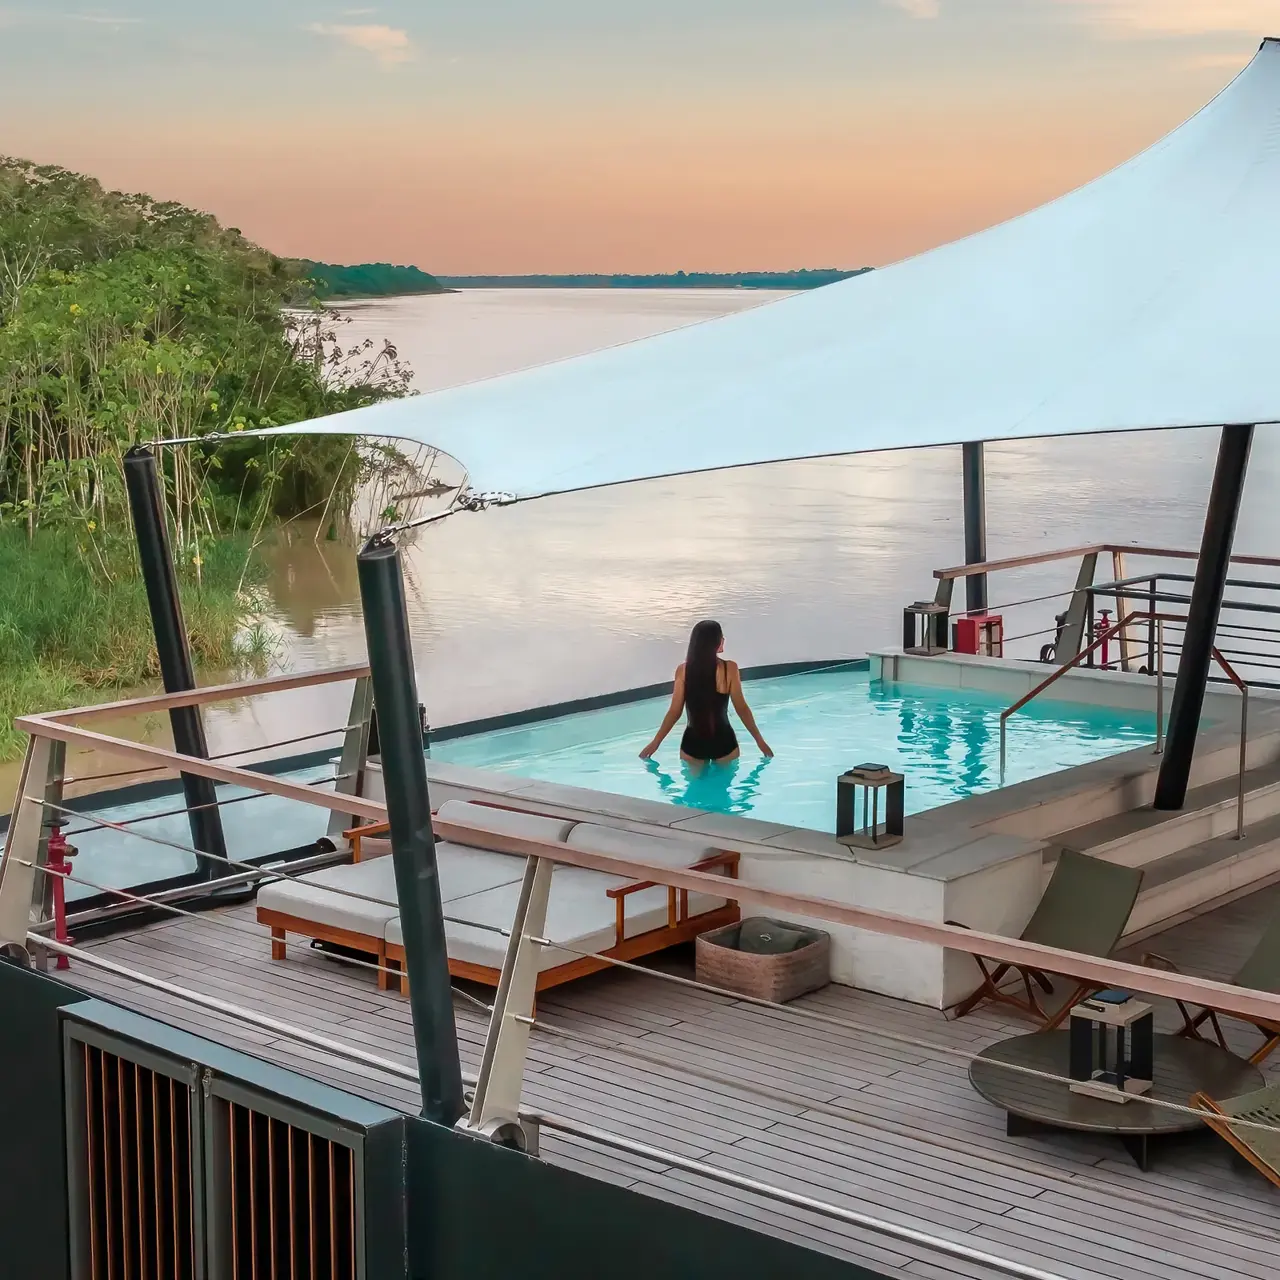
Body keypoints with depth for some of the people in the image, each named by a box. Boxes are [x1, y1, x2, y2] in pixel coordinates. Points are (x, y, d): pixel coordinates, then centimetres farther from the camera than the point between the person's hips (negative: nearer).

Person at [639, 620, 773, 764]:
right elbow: (741, 709, -7)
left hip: (693, 744, 1)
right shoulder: (730, 669, -13)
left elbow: (675, 711, -8)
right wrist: (759, 739, 5)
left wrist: (655, 742, 4)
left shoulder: (683, 670, -10)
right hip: (723, 742, -1)